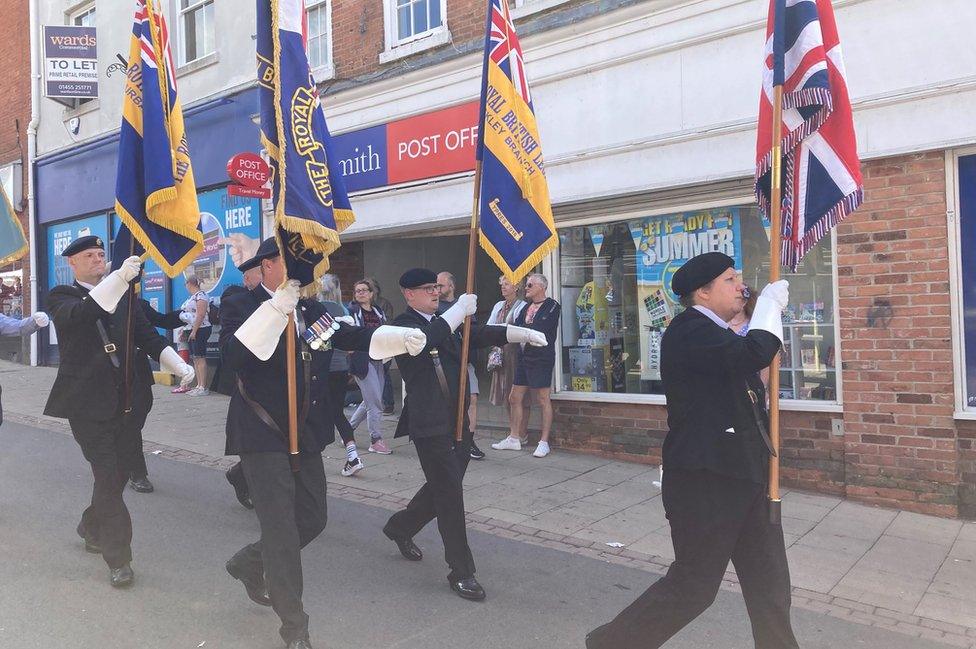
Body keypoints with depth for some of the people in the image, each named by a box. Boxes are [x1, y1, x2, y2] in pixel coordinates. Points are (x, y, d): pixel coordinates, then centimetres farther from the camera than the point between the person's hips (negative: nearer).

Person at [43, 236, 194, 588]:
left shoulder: (123, 295, 12)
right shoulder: (61, 296, 0)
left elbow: (146, 333, 2)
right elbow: (81, 313, -24)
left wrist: (179, 365, -14)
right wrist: (120, 277, -37)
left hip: (128, 399, 5)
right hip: (89, 401, -5)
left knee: (121, 469, 14)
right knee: (107, 475, -4)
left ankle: (92, 527, 40)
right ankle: (117, 558, 7)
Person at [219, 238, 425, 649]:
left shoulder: (312, 309, 9)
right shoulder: (240, 307, -9)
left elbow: (350, 336, 1)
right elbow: (233, 356, -26)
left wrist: (402, 337, -16)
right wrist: (276, 307, -32)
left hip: (306, 435, 7)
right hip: (263, 435, -6)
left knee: (312, 520, 16)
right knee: (282, 530, 0)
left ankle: (249, 563, 42)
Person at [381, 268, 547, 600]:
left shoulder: (445, 322, 15)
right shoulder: (404, 324, -7)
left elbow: (481, 334, 9)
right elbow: (426, 338, -28)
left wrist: (525, 333, -2)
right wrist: (461, 308, -20)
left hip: (459, 421, 8)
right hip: (431, 426, -8)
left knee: (443, 489, 18)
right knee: (450, 495, -4)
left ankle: (400, 527, 44)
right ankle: (461, 572, 10)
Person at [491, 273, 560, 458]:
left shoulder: (552, 306, -5)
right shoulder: (526, 307, 17)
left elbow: (541, 330, -12)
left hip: (541, 358, -8)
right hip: (523, 357, 8)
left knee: (543, 400, -2)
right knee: (515, 398, 10)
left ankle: (544, 442, 6)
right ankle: (514, 438, 20)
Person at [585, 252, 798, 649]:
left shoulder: (715, 334, 16)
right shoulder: (688, 331, -16)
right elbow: (754, 354, -31)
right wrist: (770, 302, -14)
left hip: (743, 474, 10)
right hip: (705, 479, -10)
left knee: (770, 586, 14)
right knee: (693, 585, 1)